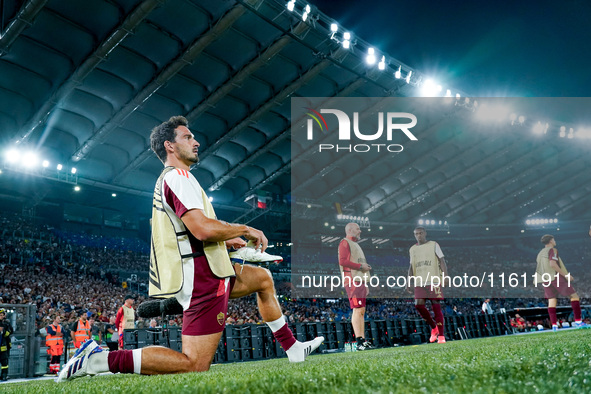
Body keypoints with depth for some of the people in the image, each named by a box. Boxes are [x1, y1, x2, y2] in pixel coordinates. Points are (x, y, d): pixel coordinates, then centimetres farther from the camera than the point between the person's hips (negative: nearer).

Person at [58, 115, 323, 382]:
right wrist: (246, 230, -11)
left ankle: (293, 349, 30)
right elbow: (202, 228, -26)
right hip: (202, 277, -11)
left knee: (263, 279, 25)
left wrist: (225, 241, 22)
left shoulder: (168, 180, 19)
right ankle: (98, 359, -9)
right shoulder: (178, 176, -13)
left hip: (202, 272, 11)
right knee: (194, 366, -12)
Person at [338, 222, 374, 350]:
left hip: (359, 280, 10)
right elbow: (343, 261, -15)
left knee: (361, 310, 7)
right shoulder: (345, 243, -3)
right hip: (352, 280, -10)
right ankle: (359, 341, -15)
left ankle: (363, 340, 9)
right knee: (357, 310, -14)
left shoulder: (355, 244, 27)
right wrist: (360, 266, -12)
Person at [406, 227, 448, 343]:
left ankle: (441, 336, 0)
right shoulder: (412, 249, 17)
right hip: (419, 282, 4)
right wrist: (408, 281, 12)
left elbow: (441, 261, 0)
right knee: (418, 305, -11)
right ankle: (433, 327, 11)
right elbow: (411, 267, 21)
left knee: (436, 307, -6)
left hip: (433, 281, -4)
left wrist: (444, 276, -14)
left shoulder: (434, 245, 5)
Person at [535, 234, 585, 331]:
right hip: (556, 277, -7)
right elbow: (553, 264, -20)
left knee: (551, 300, 3)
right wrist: (565, 275, -17)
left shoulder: (540, 253, 19)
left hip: (546, 280, 7)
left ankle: (554, 325, -8)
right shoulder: (552, 250, -5)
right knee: (574, 296, 1)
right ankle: (578, 321, -6)